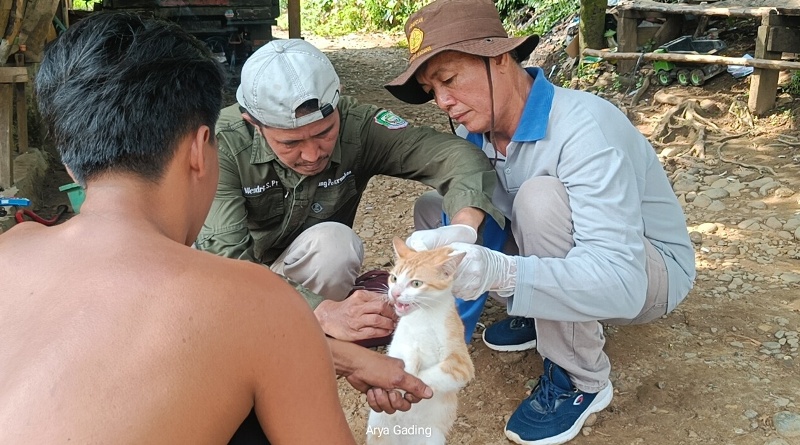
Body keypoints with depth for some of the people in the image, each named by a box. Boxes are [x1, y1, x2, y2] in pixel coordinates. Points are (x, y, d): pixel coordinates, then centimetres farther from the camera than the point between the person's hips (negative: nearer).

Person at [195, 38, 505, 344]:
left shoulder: (356, 126, -21)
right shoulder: (223, 143, -27)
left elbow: (453, 153, -27)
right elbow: (223, 256, -34)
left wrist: (463, 232, -49)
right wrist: (324, 312, -48)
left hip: (313, 273, 2)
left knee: (334, 242, -31)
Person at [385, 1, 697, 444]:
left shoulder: (584, 127, -32)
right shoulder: (476, 131, -9)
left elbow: (621, 284, -40)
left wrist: (501, 272, -54)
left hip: (646, 273, -6)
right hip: (566, 259, 7)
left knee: (540, 198, -35)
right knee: (431, 209, -2)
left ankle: (581, 380, -15)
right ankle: (547, 316, 9)